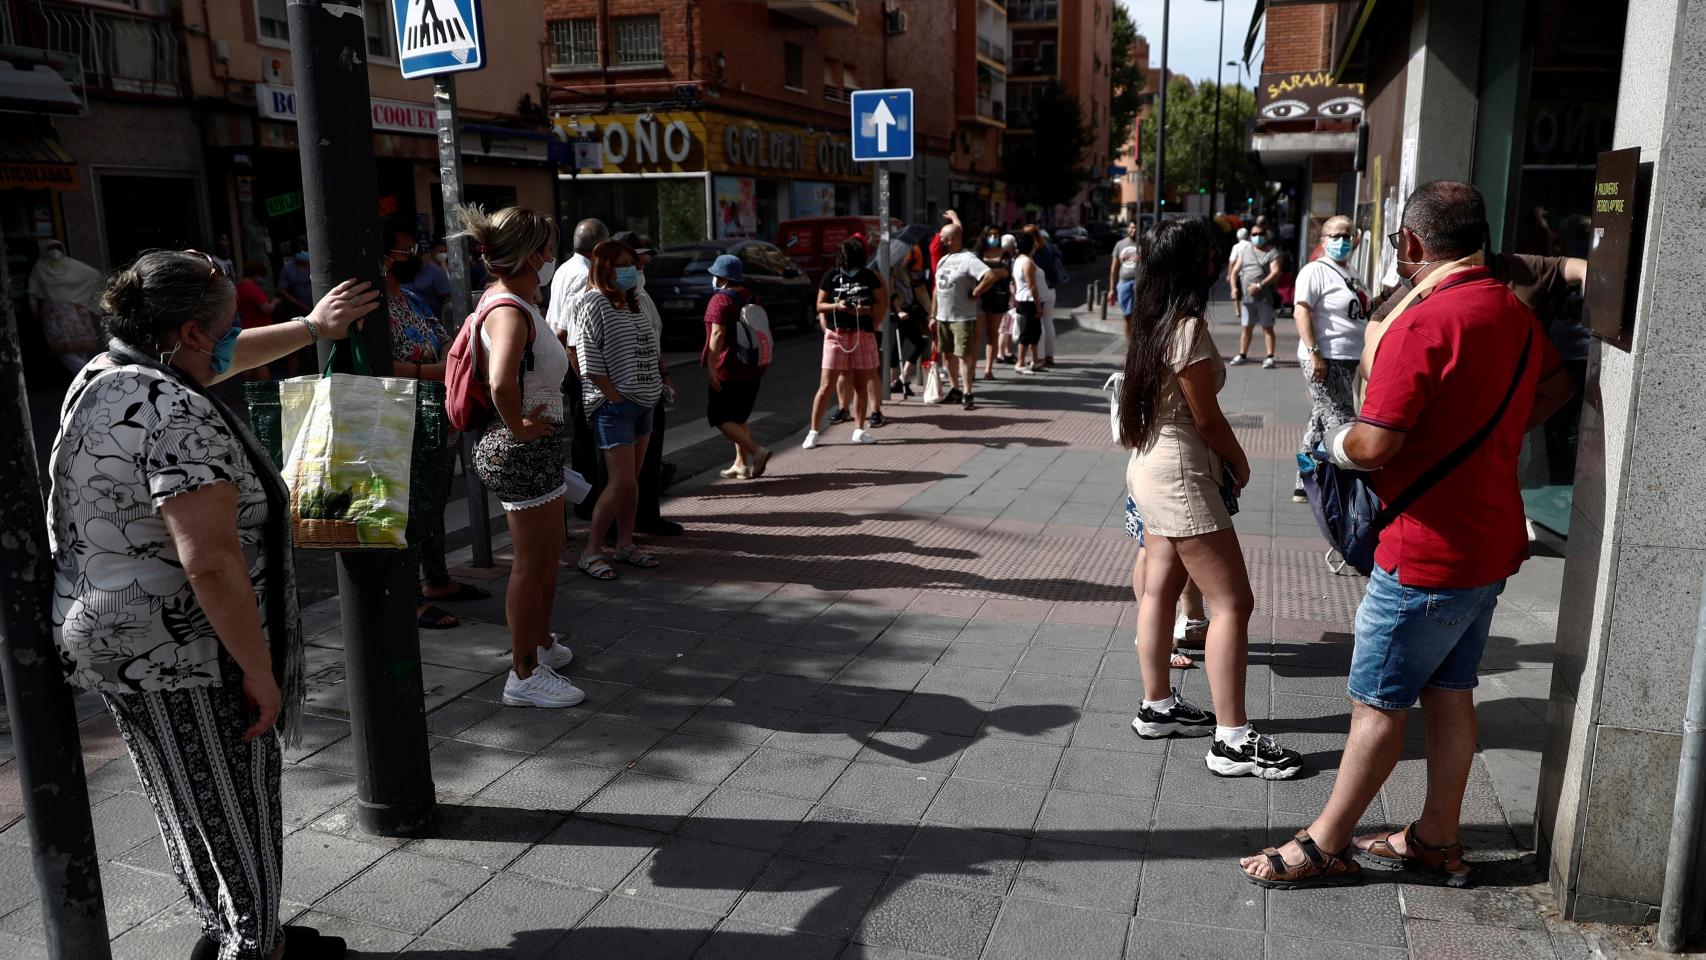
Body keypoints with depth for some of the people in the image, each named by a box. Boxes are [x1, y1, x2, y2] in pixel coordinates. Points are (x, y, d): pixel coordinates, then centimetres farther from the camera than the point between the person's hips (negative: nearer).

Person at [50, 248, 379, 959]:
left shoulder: (107, 374, 6)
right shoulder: (179, 415, -24)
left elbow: (227, 359, 26)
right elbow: (211, 564, -30)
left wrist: (310, 328, 34)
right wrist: (261, 673, -22)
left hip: (109, 636, 11)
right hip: (178, 660, -10)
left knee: (192, 808, 23)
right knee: (236, 816, 6)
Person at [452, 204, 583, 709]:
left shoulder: (511, 301, 8)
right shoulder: (510, 311, -23)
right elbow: (501, 384, -41)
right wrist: (519, 426, -24)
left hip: (536, 447, 10)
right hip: (523, 451, -10)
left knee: (548, 554, 24)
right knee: (532, 563, 1)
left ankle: (542, 643, 41)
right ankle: (524, 675, 13)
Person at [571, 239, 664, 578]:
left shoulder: (632, 303, 14)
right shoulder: (593, 303, -11)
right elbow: (588, 359, -16)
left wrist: (655, 384, 12)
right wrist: (613, 394, -16)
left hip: (642, 400, 8)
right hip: (612, 405, -8)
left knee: (632, 479, 12)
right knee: (621, 482, -11)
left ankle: (626, 544, 21)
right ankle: (591, 552, 0)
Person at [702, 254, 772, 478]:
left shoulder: (721, 299, -14)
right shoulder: (751, 297, 12)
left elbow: (718, 334, -23)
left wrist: (711, 367, -24)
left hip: (728, 369, -8)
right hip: (752, 369, 8)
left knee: (720, 418, -1)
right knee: (738, 417, 17)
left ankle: (757, 451, -15)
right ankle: (741, 464, 16)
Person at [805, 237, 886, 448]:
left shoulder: (870, 276, 3)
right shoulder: (831, 277, 0)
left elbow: (883, 303, 4)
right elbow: (820, 305, 4)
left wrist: (866, 310, -14)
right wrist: (836, 306, -15)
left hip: (863, 335, 2)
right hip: (837, 335, -2)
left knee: (861, 385, 7)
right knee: (827, 385, -4)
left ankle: (859, 430, 18)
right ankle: (813, 431, 2)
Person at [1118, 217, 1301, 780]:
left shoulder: (1154, 321, 8)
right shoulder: (1188, 327, -19)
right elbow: (1207, 419, -15)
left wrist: (1224, 462, 9)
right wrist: (1240, 464, 2)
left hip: (1152, 466, 10)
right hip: (1181, 475, -10)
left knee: (1160, 590, 15)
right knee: (1232, 602, -6)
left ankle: (1157, 708, 27)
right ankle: (1233, 741, -2)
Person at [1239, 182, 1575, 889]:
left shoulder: (1421, 325, -23)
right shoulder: (1512, 310, 6)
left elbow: (1374, 446, -28)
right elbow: (1555, 386, 25)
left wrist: (1340, 445, -7)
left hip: (1428, 554, -9)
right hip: (1492, 542, 9)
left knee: (1378, 701, 1)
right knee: (1449, 691, 17)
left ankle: (1325, 847, 14)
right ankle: (1437, 841, 29)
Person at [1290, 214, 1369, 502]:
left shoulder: (1350, 274, 18)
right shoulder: (1316, 270, -9)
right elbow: (1301, 312, -18)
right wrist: (1314, 354, -24)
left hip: (1348, 360, 9)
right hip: (1326, 361, -9)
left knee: (1321, 423, 13)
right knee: (1341, 425, -10)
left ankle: (1305, 485, 21)